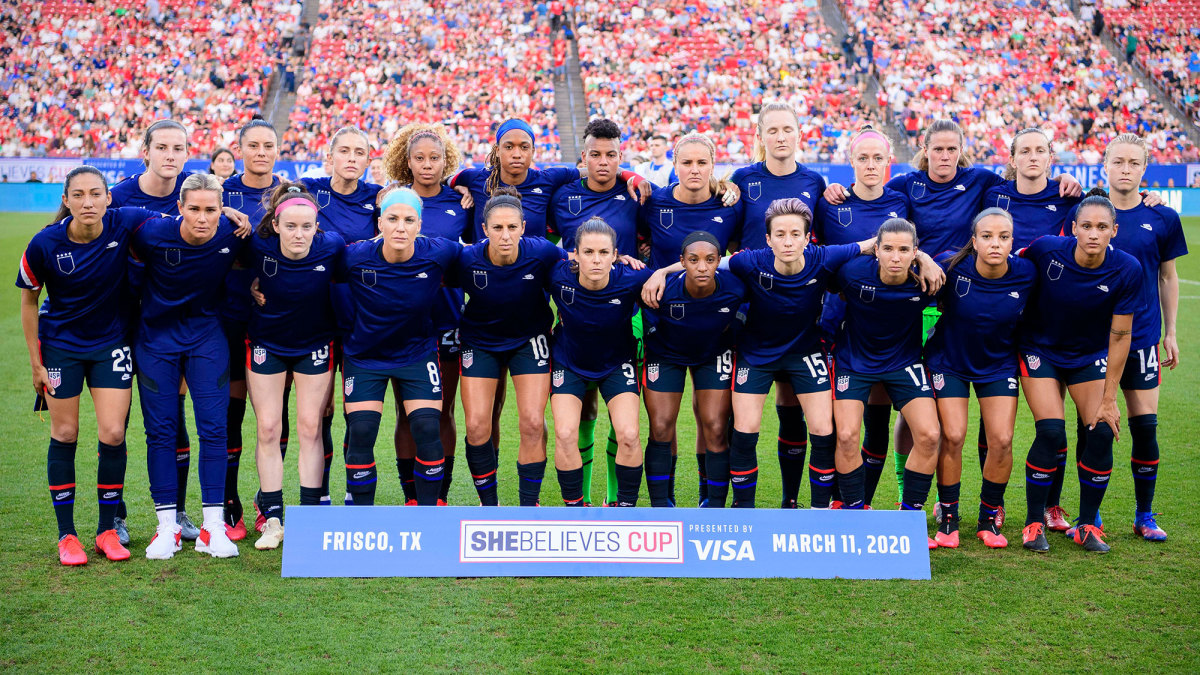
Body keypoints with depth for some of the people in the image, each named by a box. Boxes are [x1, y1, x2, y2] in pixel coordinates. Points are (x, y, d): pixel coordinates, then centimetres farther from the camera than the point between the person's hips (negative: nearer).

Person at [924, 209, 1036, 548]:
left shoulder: (1026, 274, -19)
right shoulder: (951, 266, -24)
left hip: (998, 364, 1)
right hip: (949, 360, -1)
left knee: (1001, 440, -6)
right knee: (952, 436, -9)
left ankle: (989, 518, 15)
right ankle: (948, 518, 9)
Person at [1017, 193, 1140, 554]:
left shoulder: (1126, 270, -20)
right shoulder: (1046, 250, -23)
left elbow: (1120, 336, -12)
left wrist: (1109, 398, -10)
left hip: (1091, 356, 2)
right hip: (1040, 350, -2)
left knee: (1102, 433, -11)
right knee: (1051, 432, -16)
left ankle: (1087, 525, 8)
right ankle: (1034, 523, 1)